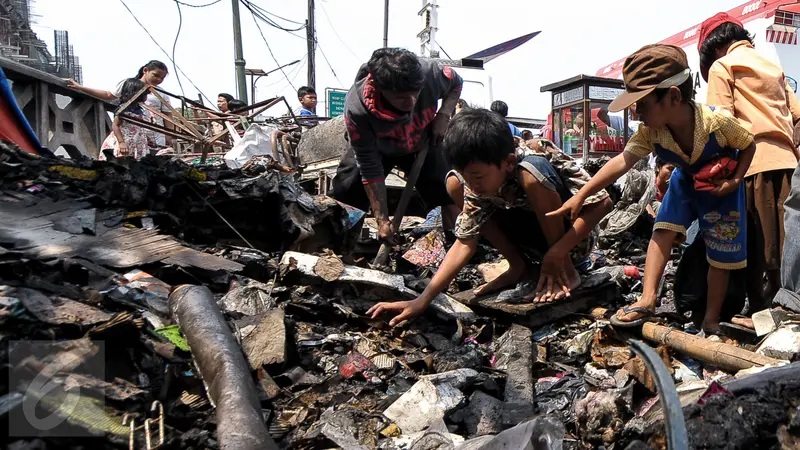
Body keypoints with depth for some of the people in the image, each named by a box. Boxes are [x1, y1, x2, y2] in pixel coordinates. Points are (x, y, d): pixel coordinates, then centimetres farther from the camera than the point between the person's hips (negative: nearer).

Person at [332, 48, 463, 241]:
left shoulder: (430, 73, -37)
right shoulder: (357, 109, -41)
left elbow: (456, 83, -8)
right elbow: (370, 168, -31)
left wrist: (443, 116, -26)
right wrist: (382, 221, -30)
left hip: (423, 143, 2)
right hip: (376, 148, -2)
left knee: (450, 194, -6)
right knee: (345, 197, -9)